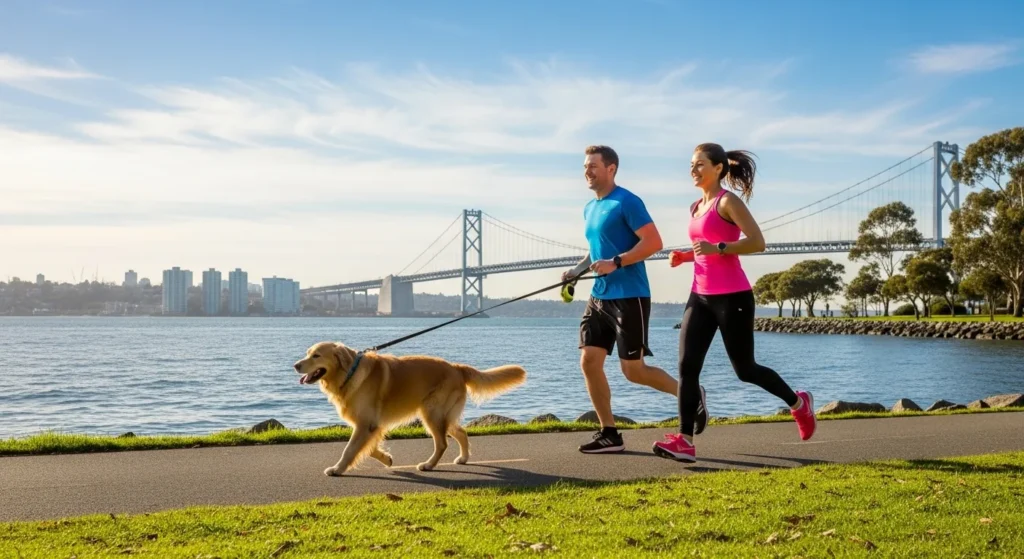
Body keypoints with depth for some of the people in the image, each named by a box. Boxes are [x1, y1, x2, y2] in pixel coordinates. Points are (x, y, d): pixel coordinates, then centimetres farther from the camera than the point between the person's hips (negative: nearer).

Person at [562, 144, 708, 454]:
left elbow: (653, 242, -17)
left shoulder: (627, 202, -11)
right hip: (599, 296, 8)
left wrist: (616, 263, -24)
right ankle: (609, 434, 9)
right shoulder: (590, 208, 15)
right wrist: (576, 271, 10)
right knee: (589, 361, 1)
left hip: (629, 297, -8)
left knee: (633, 370, -5)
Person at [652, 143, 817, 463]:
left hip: (732, 297, -7)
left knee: (744, 369, 5)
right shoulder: (696, 207, 14)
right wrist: (687, 256, 9)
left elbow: (757, 242, -18)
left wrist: (717, 248, -25)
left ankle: (799, 403, 30)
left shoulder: (728, 202, -9)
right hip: (700, 296, 7)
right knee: (687, 366, -6)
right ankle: (685, 441, -6)